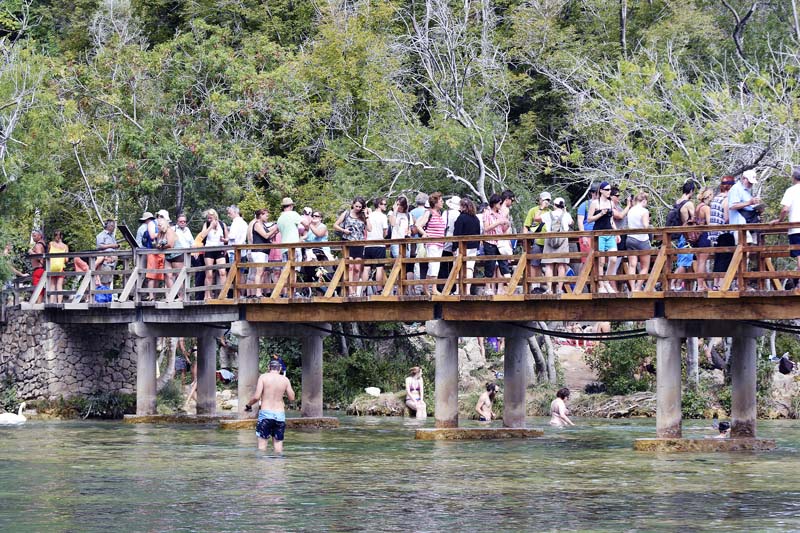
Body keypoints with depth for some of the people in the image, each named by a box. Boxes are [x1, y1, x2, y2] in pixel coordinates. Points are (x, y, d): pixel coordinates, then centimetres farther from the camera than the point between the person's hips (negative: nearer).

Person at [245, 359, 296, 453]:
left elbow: (256, 397, -9)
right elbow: (292, 398, 8)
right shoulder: (285, 380, 4)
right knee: (278, 443, 8)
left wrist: (248, 405, 8)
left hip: (265, 413, -2)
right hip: (280, 414, 2)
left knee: (262, 445, -1)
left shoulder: (263, 377, -3)